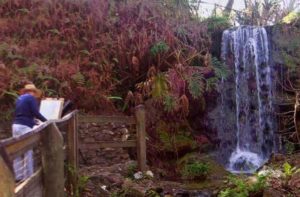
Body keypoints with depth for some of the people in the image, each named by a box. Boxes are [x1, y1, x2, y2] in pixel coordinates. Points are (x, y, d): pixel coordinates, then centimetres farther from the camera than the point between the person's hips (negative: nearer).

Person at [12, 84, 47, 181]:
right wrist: (45, 121, 3)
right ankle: (28, 176, 0)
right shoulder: (31, 98, -4)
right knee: (28, 152, -3)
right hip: (24, 127, -8)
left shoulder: (19, 98, 19)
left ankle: (18, 176, 14)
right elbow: (35, 113, -11)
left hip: (16, 125, 8)